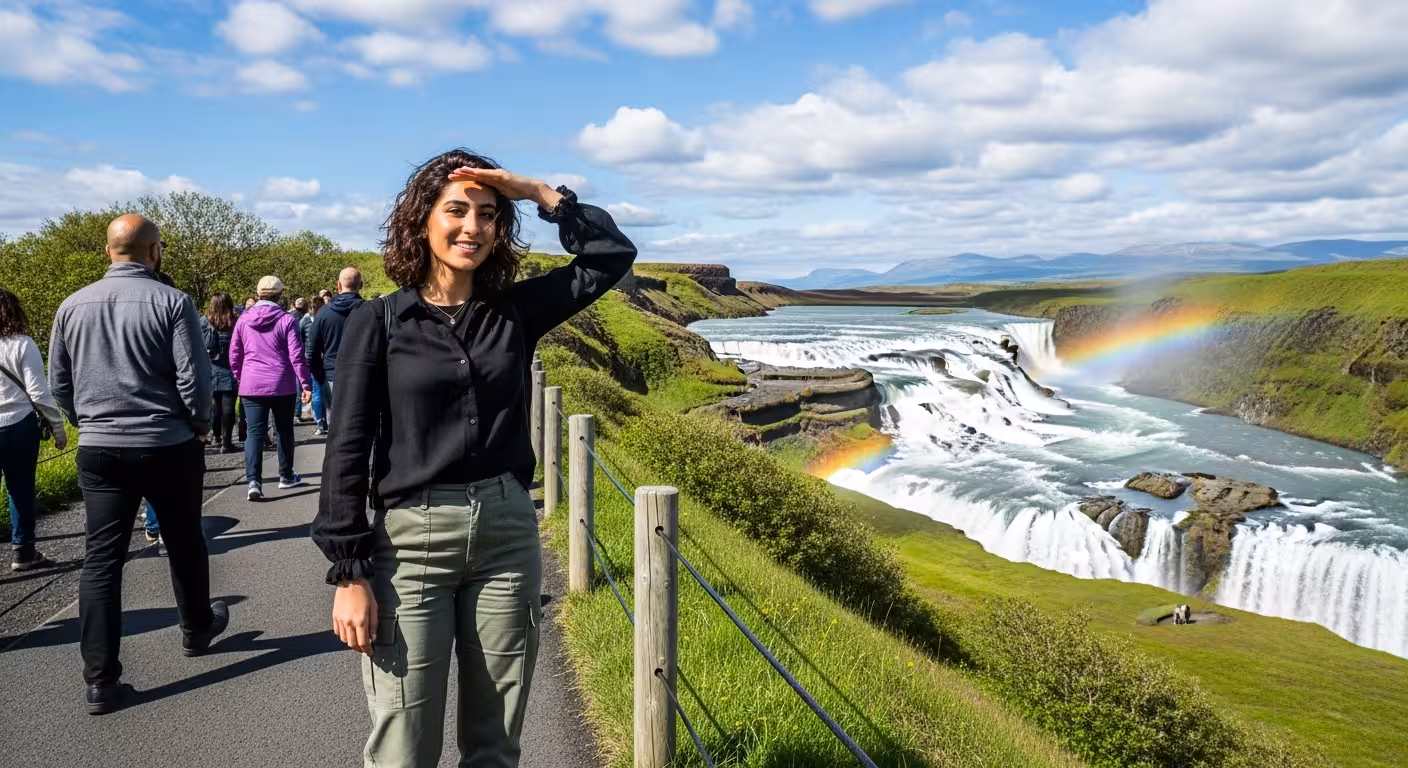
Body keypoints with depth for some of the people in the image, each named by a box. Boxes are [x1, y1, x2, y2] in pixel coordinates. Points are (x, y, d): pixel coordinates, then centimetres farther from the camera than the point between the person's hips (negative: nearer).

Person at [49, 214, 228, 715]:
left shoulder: (72, 306, 4)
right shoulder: (171, 302, -11)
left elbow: (59, 383, 10)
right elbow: (194, 377, -14)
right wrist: (201, 425, 3)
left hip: (98, 449, 3)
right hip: (169, 446, -3)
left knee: (102, 558, 5)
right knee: (184, 544, 17)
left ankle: (100, 680, 4)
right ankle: (196, 630, 36)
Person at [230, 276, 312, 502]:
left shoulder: (243, 319, 3)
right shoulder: (286, 319, -6)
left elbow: (234, 354, 8)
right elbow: (296, 355, -10)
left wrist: (239, 378, 23)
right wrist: (305, 383, -4)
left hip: (251, 385, 2)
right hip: (282, 385, -1)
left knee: (255, 432, -1)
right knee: (284, 431, 14)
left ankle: (254, 481, -15)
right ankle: (286, 476, 24)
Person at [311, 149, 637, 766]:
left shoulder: (516, 311, 6)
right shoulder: (377, 322, -3)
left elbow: (612, 255, 5)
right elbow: (348, 451, -5)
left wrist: (537, 193, -1)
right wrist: (349, 573, -9)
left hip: (507, 535, 3)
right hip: (410, 542, -2)